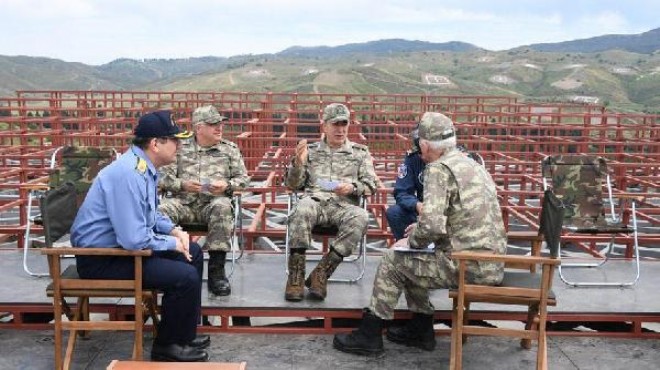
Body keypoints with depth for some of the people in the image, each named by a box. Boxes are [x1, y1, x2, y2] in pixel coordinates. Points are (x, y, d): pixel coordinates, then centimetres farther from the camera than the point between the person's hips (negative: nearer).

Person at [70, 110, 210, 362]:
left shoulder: (145, 167, 4)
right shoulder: (129, 174, -28)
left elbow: (150, 214, 21)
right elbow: (134, 240, -31)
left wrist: (174, 231, 4)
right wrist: (172, 243, -15)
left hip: (124, 243, 11)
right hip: (101, 259, -11)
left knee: (193, 254, 13)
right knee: (186, 277, -20)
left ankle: (184, 333, 24)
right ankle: (167, 346, 4)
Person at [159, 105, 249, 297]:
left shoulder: (230, 149, 17)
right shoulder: (180, 148, 15)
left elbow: (243, 178, 13)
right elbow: (164, 177, 8)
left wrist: (227, 185, -9)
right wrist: (182, 184, -12)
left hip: (214, 201, 0)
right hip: (183, 201, 0)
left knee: (223, 207, -37)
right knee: (161, 210, -32)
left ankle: (216, 270, -30)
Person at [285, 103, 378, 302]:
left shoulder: (360, 152, 21)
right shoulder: (310, 150, 21)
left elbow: (370, 183, 13)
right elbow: (292, 184, 18)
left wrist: (352, 188, -8)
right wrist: (298, 162, -2)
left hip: (344, 205, 0)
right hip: (315, 201, 0)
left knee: (361, 217, -35)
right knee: (302, 210, -37)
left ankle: (321, 273, -30)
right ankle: (296, 275, -30)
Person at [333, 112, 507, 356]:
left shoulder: (439, 169, -13)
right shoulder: (472, 165, 14)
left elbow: (431, 226, -24)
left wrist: (412, 241, -3)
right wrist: (421, 230, 21)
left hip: (468, 266, -8)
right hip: (493, 264, 9)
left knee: (393, 260, 8)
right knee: (413, 260, 25)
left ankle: (369, 335, 17)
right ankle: (420, 330, 30)